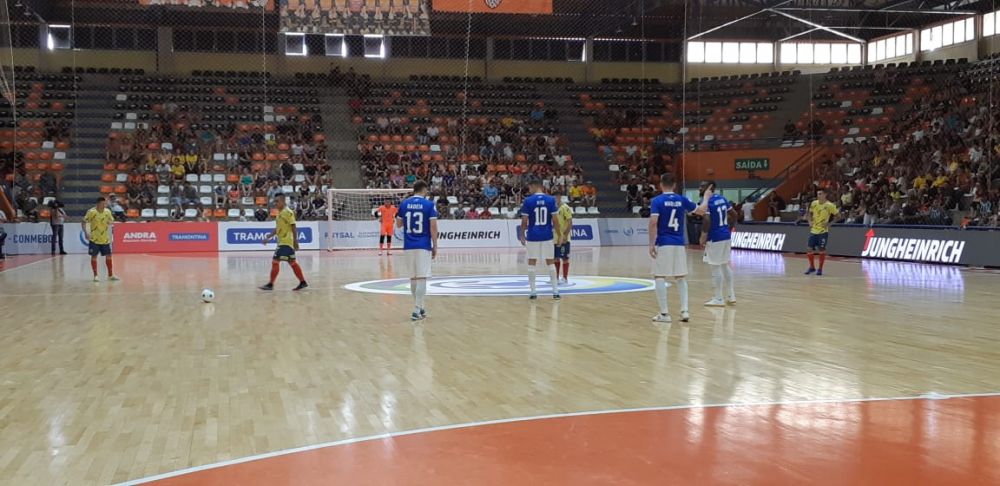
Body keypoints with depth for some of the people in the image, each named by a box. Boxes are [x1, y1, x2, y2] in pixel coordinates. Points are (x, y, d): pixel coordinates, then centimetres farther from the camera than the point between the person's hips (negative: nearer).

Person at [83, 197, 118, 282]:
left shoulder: (107, 211, 0)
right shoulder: (91, 212, -13)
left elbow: (112, 221, 13)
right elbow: (84, 223, -9)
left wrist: (110, 222, -11)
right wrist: (86, 233, -20)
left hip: (105, 239, 4)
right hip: (94, 239, -4)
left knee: (108, 255, 6)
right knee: (94, 256, -1)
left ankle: (110, 275, 16)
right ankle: (95, 275, 7)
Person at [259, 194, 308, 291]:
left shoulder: (288, 212, -13)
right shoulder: (280, 213, 14)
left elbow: (293, 227, -16)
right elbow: (277, 228, 22)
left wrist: (295, 241, -20)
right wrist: (268, 237, 18)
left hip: (286, 242, -9)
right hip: (281, 242, 9)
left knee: (275, 261, -10)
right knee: (292, 262, 11)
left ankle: (270, 284, -5)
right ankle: (303, 282, 15)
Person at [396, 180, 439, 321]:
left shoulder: (404, 203, 6)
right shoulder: (429, 204, -5)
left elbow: (398, 224, 16)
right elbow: (433, 227, -7)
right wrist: (435, 246, -1)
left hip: (408, 246, 4)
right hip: (423, 246, -4)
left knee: (413, 277, 14)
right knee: (421, 278, -4)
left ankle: (419, 307, 24)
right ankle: (416, 311, -9)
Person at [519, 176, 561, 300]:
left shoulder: (528, 200, -7)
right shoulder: (551, 199, -2)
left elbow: (524, 221, -5)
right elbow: (555, 219, -1)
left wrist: (522, 235, 7)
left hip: (532, 236, -2)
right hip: (547, 236, 2)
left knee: (532, 263, 7)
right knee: (550, 262, 9)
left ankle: (533, 292, 6)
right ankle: (555, 291, 8)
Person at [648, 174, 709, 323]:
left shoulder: (657, 201, -6)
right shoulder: (682, 200, 5)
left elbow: (653, 222, -16)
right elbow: (701, 211, 19)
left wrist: (651, 244, -12)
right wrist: (706, 197, 37)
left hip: (663, 244, -4)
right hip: (679, 244, 4)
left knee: (659, 277, 2)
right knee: (680, 277, 14)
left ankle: (664, 313, -1)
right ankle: (684, 311, 7)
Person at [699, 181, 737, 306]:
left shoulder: (707, 202, -15)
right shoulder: (722, 199, 11)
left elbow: (707, 221, -24)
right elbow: (734, 214, 15)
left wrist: (703, 236, -15)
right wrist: (730, 229, 21)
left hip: (714, 238, -8)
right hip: (725, 235, 8)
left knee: (716, 267, -2)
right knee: (725, 265, 16)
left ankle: (718, 299, 3)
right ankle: (731, 296, 20)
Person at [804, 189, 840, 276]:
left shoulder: (829, 205, -12)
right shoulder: (814, 203, 2)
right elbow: (810, 213, 18)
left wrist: (829, 223, -15)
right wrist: (810, 221, 2)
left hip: (823, 231, -5)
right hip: (813, 230, 5)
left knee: (821, 249, -3)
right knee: (810, 248, 3)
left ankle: (820, 269, 10)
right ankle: (812, 267, 20)